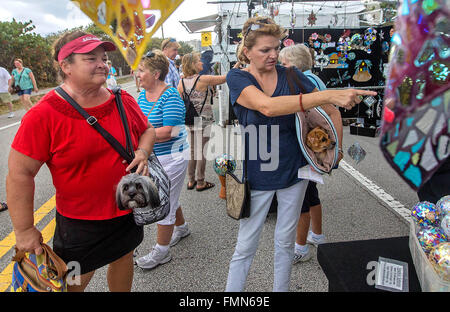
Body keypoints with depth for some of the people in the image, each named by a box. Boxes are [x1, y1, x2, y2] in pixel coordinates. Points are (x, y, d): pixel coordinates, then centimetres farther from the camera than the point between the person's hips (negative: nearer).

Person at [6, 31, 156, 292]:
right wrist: (25, 230, -11)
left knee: (123, 259, 25)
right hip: (79, 221, -4)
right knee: (75, 282, 13)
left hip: (128, 209, 5)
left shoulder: (124, 101, -4)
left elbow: (147, 130, 12)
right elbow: (20, 174, -15)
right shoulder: (44, 115, -19)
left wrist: (142, 152, -10)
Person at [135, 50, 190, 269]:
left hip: (170, 158, -8)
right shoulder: (142, 96, 7)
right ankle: (181, 227, 48)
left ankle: (162, 251, 18)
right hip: (152, 157, 8)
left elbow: (168, 131, -26)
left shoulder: (170, 96, -18)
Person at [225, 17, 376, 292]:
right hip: (257, 175, -2)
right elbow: (268, 106, -31)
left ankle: (281, 289, 38)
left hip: (293, 171, 3)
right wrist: (328, 95, -37)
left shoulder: (290, 75, -3)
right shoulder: (237, 78, -11)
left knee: (285, 242, 16)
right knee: (245, 246, 7)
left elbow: (329, 110, 7)